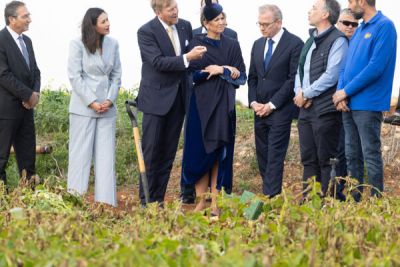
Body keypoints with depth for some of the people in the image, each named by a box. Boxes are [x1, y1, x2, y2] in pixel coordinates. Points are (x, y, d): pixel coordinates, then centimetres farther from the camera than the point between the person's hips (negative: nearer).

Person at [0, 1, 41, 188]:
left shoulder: (27, 41, 13)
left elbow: (35, 70, 16)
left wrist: (35, 92, -3)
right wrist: (28, 95, -15)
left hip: (26, 106, 8)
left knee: (28, 152, 10)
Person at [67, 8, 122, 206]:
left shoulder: (112, 44, 6)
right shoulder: (78, 44, -5)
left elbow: (116, 74, 9)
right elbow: (75, 76, -9)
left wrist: (110, 100, -5)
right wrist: (92, 102, -13)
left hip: (107, 107, 4)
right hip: (83, 107, -4)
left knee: (106, 154, 3)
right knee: (81, 153, -1)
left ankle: (106, 202, 5)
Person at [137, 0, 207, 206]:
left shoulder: (185, 26, 6)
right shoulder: (146, 32, -11)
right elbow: (158, 62, -20)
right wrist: (187, 58, -27)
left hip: (179, 97, 5)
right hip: (156, 98, -5)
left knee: (169, 151, 8)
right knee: (151, 150, -2)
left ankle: (159, 198, 15)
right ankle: (147, 201, 5)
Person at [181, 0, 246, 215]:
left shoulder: (232, 45, 9)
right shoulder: (196, 43, 2)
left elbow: (242, 76, 6)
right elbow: (192, 74, -5)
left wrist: (221, 70, -8)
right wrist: (219, 70, -9)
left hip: (224, 105, 2)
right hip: (202, 104, -2)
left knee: (220, 153, 1)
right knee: (200, 152, -2)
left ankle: (215, 203, 3)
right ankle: (201, 200, 5)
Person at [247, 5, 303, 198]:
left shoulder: (294, 44, -7)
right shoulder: (258, 44, 14)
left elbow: (294, 79, -12)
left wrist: (272, 104, -13)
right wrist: (253, 102, 2)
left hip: (280, 110, -7)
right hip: (260, 110, 7)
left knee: (275, 156, -10)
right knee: (262, 155, 7)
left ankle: (271, 197, -11)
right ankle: (268, 192, 13)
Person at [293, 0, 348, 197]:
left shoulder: (337, 40, -8)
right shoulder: (311, 41, 19)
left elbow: (331, 75, -16)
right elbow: (300, 72, 19)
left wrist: (306, 94, -10)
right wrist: (299, 92, 0)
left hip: (325, 109, -8)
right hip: (306, 108, 8)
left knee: (326, 160, -6)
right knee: (308, 159, 10)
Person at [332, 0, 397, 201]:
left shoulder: (384, 26, -10)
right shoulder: (359, 30, 15)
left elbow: (376, 67, -19)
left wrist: (346, 91, -14)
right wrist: (340, 91, -2)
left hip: (368, 105, -8)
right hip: (349, 105, 8)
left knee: (371, 155, -4)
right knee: (352, 156, 12)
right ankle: (354, 200, 19)